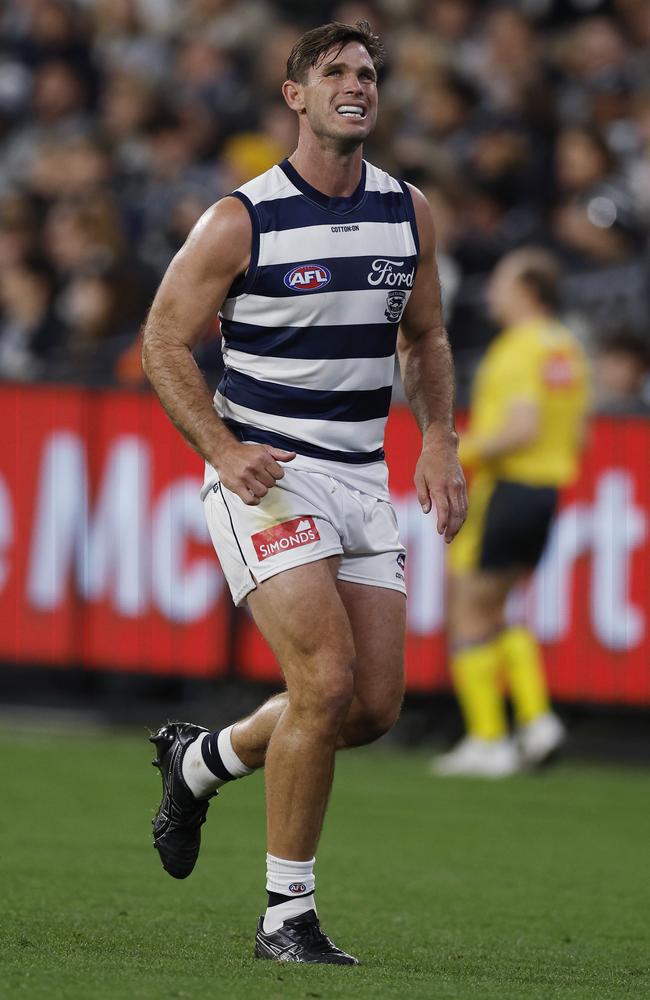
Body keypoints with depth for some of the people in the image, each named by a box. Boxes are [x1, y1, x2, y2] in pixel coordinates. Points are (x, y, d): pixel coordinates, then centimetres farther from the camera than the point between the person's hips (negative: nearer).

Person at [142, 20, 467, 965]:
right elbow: (165, 341, -4)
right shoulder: (241, 220, -9)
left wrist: (440, 442, 4)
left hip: (362, 478, 6)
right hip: (265, 472, -6)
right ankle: (286, 914, -8)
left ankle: (203, 758, 29)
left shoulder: (409, 213, 7)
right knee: (326, 678, -19)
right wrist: (223, 451, -16)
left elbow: (425, 338, 20)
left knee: (375, 704, 1)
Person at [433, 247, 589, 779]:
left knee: (470, 615, 0)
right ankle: (536, 717, 6)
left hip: (505, 491, -9)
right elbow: (578, 435, 16)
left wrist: (467, 452, -14)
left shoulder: (520, 347, -15)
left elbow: (524, 427, -24)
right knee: (493, 613, 19)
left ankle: (487, 740, -1)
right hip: (547, 491, 9)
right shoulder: (568, 350, 12)